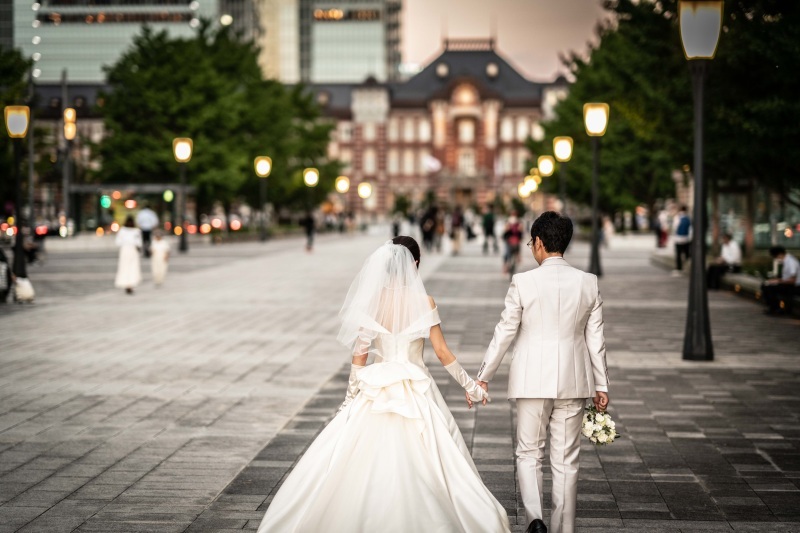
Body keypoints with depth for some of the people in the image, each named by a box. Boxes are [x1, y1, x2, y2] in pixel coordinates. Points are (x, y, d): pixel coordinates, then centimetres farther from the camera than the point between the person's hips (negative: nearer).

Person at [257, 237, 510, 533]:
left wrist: (351, 396, 10)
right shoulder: (424, 303, -7)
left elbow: (359, 355, 0)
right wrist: (471, 386, 6)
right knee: (423, 465, 5)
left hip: (377, 392, 2)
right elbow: (442, 353, -5)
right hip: (417, 394, -1)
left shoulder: (370, 302, -2)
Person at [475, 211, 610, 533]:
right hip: (573, 382, 2)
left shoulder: (523, 282, -9)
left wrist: (483, 377, 5)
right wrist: (601, 386, 12)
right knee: (566, 460, 10)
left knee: (528, 453, 10)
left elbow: (505, 334, -5)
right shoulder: (588, 283, 0)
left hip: (532, 382, -2)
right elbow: (595, 339, 4)